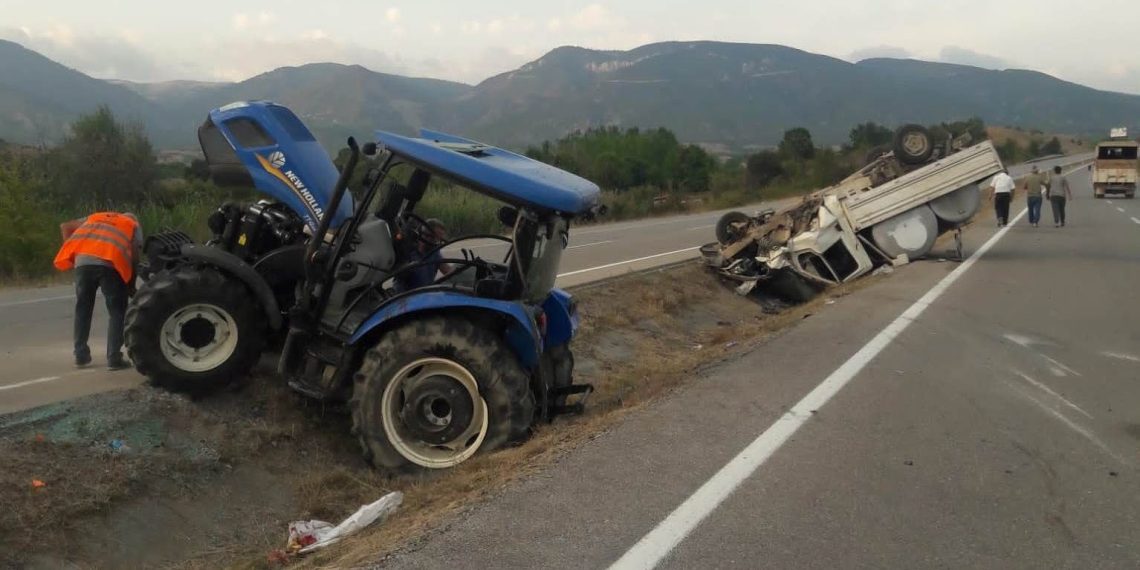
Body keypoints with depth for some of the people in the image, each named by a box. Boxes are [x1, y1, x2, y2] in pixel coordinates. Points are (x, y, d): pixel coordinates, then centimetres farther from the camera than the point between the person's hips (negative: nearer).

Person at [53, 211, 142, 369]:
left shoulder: (95, 217, 37)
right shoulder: (133, 226, 26)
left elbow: (65, 226, 24)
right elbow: (134, 256, 12)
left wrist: (70, 253, 21)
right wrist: (131, 285, 18)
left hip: (82, 260, 4)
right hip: (109, 263, -3)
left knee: (82, 309, 19)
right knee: (116, 311, 7)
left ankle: (81, 355, 23)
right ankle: (114, 359, 2)